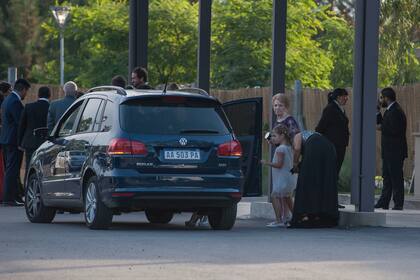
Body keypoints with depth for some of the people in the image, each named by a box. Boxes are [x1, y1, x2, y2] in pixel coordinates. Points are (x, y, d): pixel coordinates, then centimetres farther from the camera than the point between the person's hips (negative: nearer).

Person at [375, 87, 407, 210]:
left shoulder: (396, 111, -17)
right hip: (389, 152, 11)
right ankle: (383, 203, 19)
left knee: (396, 178, -6)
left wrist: (382, 128, -12)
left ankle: (398, 204, -3)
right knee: (387, 177, 14)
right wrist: (377, 112, 12)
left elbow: (395, 131, -24)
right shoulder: (390, 110, 16)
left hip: (395, 152, -11)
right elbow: (382, 124, 19)